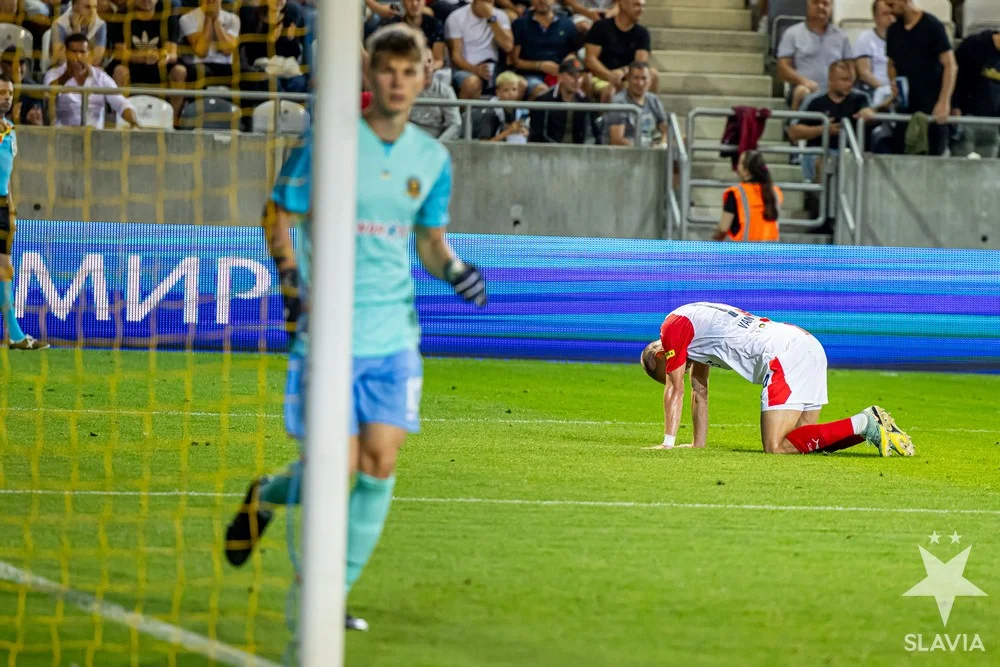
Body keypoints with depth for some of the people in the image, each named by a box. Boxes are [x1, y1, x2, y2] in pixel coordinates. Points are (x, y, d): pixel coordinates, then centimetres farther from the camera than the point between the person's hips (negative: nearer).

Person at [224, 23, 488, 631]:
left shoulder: (432, 159, 8)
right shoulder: (326, 143, -6)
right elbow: (282, 223, -2)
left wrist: (456, 270, -1)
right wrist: (300, 288, -15)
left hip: (395, 335, 4)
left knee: (381, 464, -5)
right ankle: (265, 497, 28)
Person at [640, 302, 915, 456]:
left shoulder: (673, 326, 5)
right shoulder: (696, 328, 31)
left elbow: (675, 389, 5)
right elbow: (700, 391, 35)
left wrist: (668, 443, 11)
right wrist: (698, 444, 34)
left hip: (783, 354, -10)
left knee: (777, 447, -15)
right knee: (801, 441, 10)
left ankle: (863, 425, -21)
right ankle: (871, 421, -3)